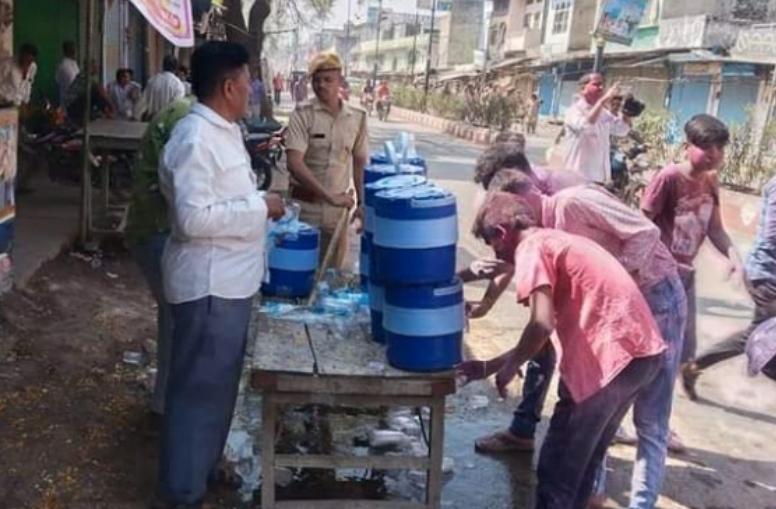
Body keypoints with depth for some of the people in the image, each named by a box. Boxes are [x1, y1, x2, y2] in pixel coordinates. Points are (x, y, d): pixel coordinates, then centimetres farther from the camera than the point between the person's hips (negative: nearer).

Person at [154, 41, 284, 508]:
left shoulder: (221, 131, 10)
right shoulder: (195, 139, -21)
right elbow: (194, 217, -28)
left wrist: (259, 203, 12)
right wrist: (259, 207, -20)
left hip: (228, 280, 10)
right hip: (208, 285, -10)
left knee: (220, 382, 21)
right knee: (200, 388, 1)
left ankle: (204, 466, 38)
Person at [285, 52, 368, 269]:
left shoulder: (357, 117, 2)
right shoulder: (302, 115, -9)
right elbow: (294, 164, -19)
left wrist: (362, 202, 5)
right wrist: (329, 196, -23)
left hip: (338, 208, 3)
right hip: (305, 207, -3)